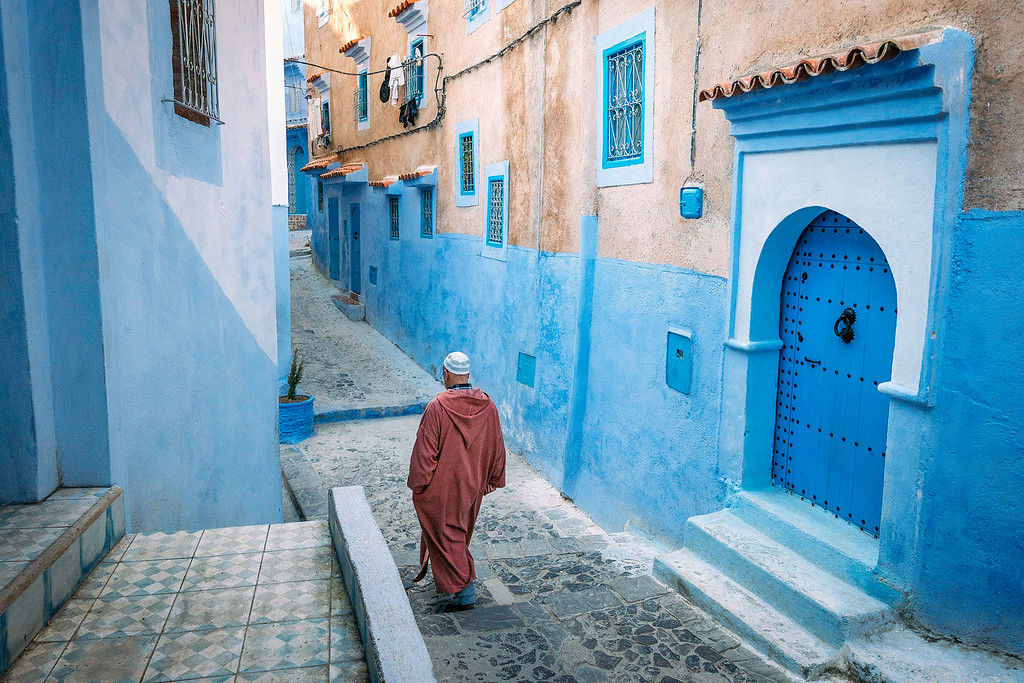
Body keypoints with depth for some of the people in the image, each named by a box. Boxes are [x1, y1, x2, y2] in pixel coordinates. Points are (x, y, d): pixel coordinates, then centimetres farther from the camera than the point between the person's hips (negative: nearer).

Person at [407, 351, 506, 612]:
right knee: (459, 531, 23)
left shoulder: (437, 407, -21)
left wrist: (418, 483, -4)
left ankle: (461, 589, 6)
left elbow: (425, 451, -17)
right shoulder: (487, 405, -5)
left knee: (444, 534, 6)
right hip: (472, 484, 6)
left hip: (443, 486, -6)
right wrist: (492, 480, 16)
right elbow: (496, 446, 4)